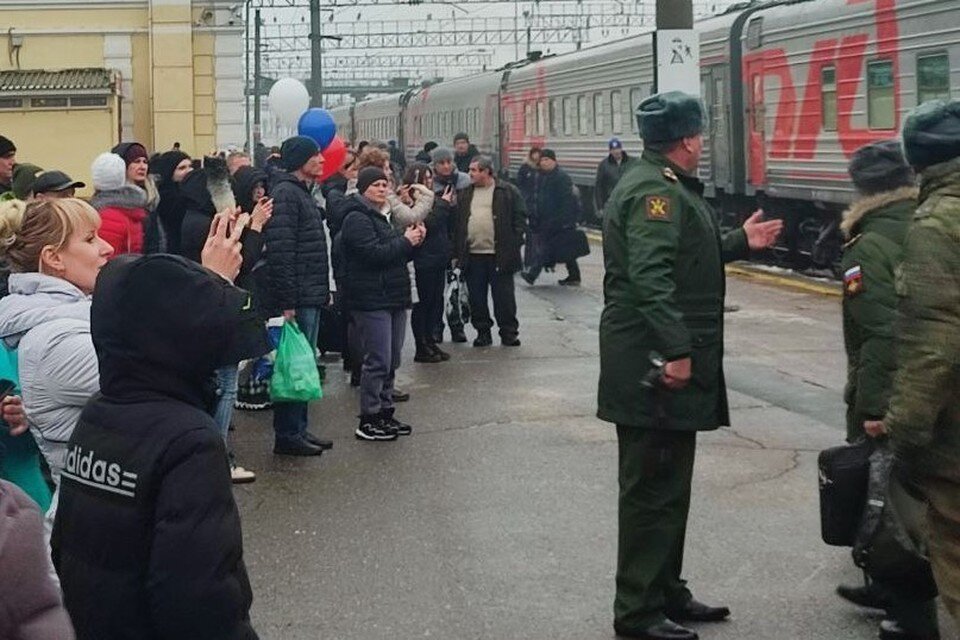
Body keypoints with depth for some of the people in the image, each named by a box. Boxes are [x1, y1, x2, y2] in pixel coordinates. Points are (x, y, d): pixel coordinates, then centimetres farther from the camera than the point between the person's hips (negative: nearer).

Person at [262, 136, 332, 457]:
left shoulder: (303, 193, 18)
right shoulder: (286, 193, -14)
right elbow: (280, 251, -21)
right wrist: (286, 302, -24)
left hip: (310, 297, 10)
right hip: (297, 299, -10)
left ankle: (298, 430, 22)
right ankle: (287, 435, 0)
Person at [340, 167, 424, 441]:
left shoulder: (382, 216, 21)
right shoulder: (357, 219, -10)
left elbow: (398, 254, 23)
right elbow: (374, 253, -22)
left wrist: (413, 240, 3)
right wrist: (406, 241, -11)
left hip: (393, 298, 10)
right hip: (372, 301, -10)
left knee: (391, 361, 12)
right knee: (378, 361, -10)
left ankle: (385, 412, 21)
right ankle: (368, 421, -4)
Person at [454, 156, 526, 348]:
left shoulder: (508, 192, 0)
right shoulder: (465, 194, 12)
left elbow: (520, 219, -1)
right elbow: (458, 223, 12)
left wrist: (514, 245, -10)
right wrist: (457, 253, 5)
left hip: (499, 255, -4)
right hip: (472, 255, 4)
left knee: (504, 296, 1)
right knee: (476, 297, 8)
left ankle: (509, 332, 11)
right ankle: (482, 331, 19)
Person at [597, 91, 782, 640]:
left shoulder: (668, 187, 17)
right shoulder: (656, 191, -17)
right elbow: (650, 276, -27)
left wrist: (740, 243, 25)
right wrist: (676, 350, -30)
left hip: (668, 366, 11)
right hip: (655, 367, -11)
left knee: (669, 486, 19)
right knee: (653, 489, -4)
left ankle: (667, 592, 30)